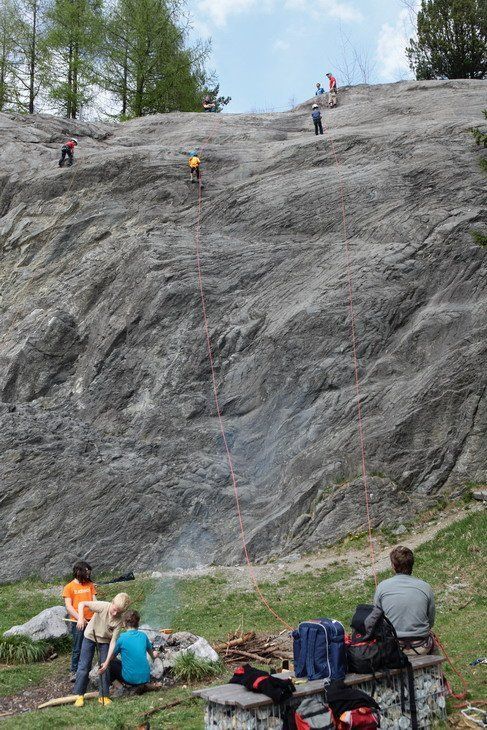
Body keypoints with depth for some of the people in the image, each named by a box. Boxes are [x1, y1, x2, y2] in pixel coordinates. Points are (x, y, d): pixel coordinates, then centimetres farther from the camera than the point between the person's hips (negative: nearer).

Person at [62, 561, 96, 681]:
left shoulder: (90, 585, 10)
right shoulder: (69, 587, -2)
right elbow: (68, 606, -7)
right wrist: (79, 618, -20)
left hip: (91, 621, 4)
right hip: (77, 622, -4)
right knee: (77, 649, 0)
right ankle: (74, 672, 11)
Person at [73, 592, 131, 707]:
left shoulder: (118, 621, -24)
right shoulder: (103, 606, -30)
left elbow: (113, 642, -22)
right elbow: (82, 604, -28)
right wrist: (81, 618, -44)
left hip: (105, 641, 1)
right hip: (90, 637, -1)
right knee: (84, 666, -2)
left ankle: (104, 696, 13)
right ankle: (79, 695, 9)